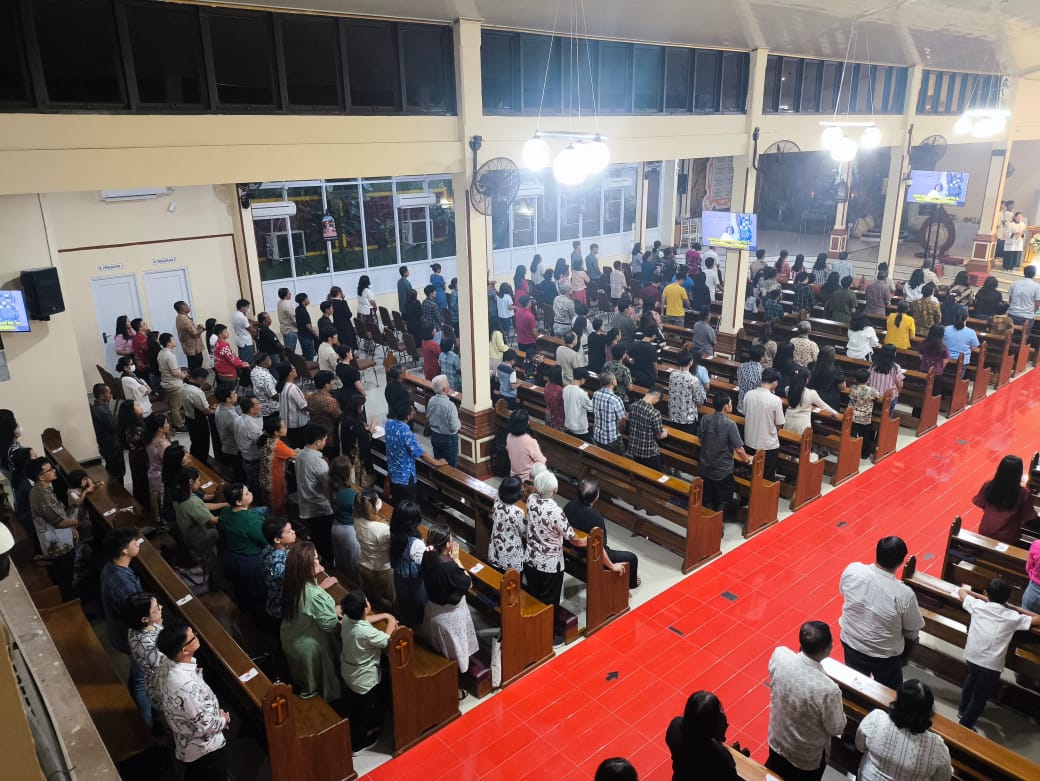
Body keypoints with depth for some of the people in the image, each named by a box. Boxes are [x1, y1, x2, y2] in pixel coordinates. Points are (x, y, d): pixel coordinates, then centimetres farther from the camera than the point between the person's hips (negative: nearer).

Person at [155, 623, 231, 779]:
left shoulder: (170, 669, -11)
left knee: (193, 777, 28)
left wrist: (216, 712, 2)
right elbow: (206, 726, -28)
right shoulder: (188, 685, -39)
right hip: (204, 751, -8)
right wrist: (224, 719, -8)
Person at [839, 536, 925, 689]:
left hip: (850, 643, 3)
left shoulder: (851, 570, -24)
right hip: (884, 655, -3)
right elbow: (912, 631, -14)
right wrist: (911, 640, 9)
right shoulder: (904, 594, -32)